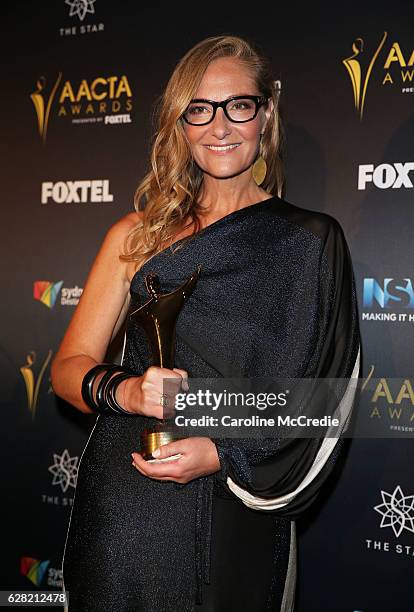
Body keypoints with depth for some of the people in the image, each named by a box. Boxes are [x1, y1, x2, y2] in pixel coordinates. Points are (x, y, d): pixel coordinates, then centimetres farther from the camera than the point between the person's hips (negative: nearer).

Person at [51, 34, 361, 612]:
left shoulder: (311, 240, -1)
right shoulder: (137, 236, 2)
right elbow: (69, 367, 2)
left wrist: (223, 455, -15)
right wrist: (124, 390, -19)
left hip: (240, 517, 0)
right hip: (126, 509, 1)